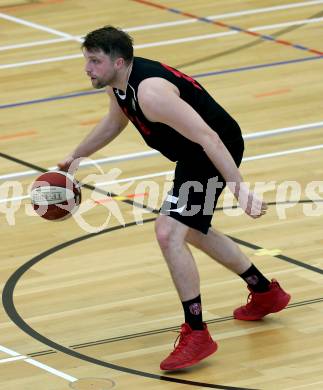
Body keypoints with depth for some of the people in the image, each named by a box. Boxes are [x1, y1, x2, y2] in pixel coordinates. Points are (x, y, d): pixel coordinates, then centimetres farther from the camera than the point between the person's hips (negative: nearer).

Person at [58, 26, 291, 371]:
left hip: (216, 151, -11)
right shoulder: (118, 82, -2)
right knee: (192, 230, 28)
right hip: (194, 155, 11)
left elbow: (208, 138, -34)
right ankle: (265, 293, 45)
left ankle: (196, 335, -12)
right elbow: (115, 121, 22)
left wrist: (239, 187, -37)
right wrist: (75, 156, 27)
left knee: (169, 233, -21)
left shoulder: (150, 92, -33)